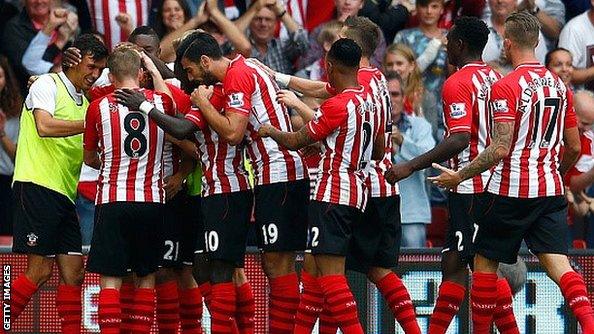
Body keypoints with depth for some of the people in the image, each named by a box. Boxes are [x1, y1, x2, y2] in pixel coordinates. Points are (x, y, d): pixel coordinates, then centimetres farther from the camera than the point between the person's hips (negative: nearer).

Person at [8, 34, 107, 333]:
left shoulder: (84, 103, 21)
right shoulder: (47, 85, -2)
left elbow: (89, 158, 24)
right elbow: (44, 126, -20)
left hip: (64, 195, 8)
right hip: (37, 187, -8)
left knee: (73, 272, 3)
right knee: (40, 271, -11)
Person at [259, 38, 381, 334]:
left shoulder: (338, 105, -16)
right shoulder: (369, 101, 10)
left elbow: (296, 142, -9)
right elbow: (379, 152, 21)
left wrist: (269, 131, 10)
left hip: (332, 196, -9)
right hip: (357, 193, 9)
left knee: (331, 272, -12)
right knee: (316, 266, 14)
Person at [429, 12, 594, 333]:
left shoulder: (505, 87, -12)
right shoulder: (559, 84, 9)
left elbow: (501, 149, -18)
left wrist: (459, 176, -9)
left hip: (510, 190, -5)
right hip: (551, 189, 5)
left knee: (485, 261, 10)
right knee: (557, 262, -2)